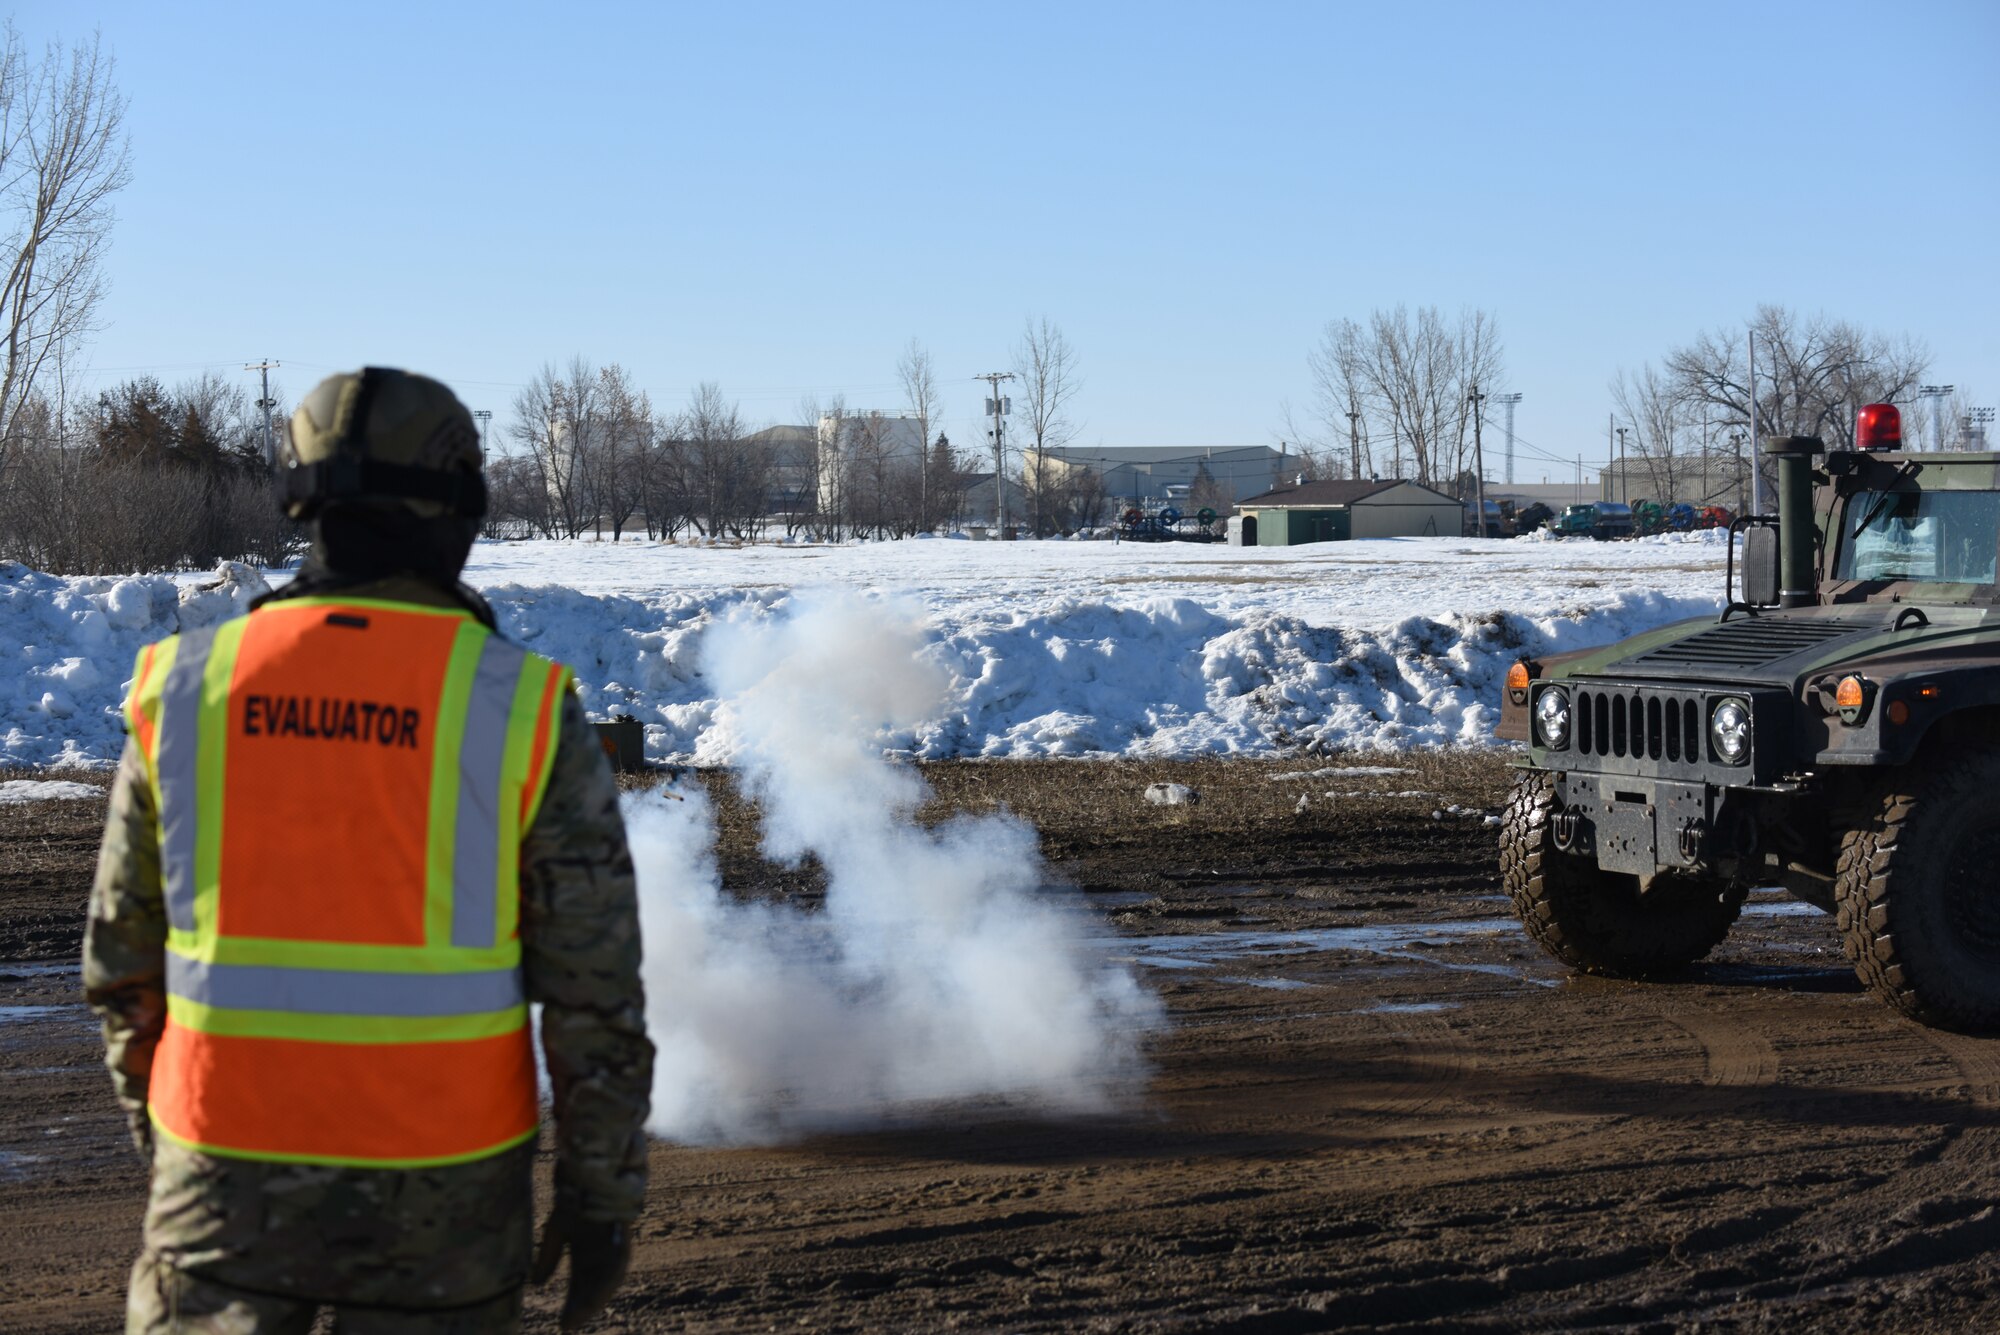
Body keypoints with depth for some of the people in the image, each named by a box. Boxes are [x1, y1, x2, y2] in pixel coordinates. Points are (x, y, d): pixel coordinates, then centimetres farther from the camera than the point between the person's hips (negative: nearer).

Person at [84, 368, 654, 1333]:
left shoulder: (184, 690, -3)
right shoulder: (526, 713, -10)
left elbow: (123, 956, 6)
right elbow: (596, 987, -8)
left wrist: (156, 1127, 22)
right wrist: (604, 1195, 1)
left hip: (233, 1171, 1)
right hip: (440, 1182, -1)